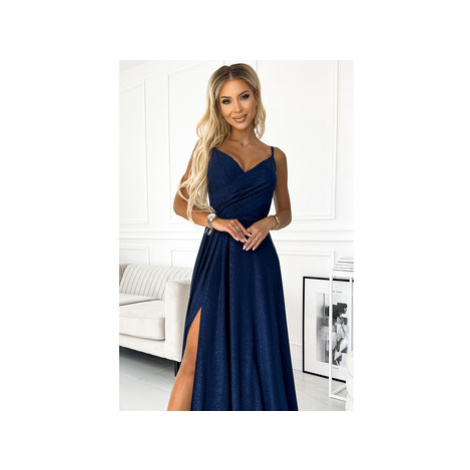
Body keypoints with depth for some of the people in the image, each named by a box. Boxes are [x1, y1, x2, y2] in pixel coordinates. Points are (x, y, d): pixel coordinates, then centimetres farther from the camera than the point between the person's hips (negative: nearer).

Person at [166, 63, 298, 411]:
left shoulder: (275, 157, 12)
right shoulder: (208, 147, 8)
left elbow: (286, 213, 17)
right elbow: (181, 202, 6)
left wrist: (270, 222, -6)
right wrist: (215, 220, -11)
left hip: (259, 261, 2)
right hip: (218, 257, -2)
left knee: (257, 355, 8)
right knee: (197, 358, -3)